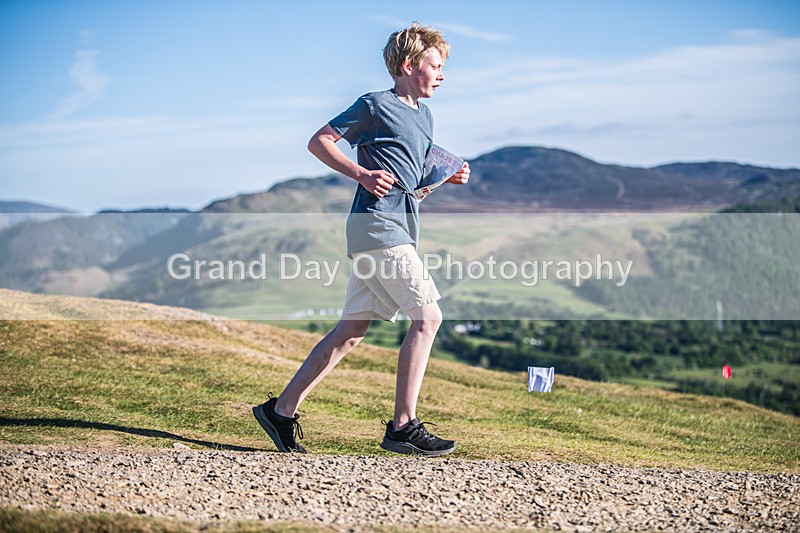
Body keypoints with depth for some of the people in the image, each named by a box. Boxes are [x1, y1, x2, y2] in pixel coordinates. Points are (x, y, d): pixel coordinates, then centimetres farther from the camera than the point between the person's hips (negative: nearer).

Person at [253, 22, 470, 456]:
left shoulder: (425, 116, 22)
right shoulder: (376, 105, -3)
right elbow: (319, 141, -3)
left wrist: (449, 176, 11)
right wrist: (360, 173, -15)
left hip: (399, 230, 9)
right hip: (376, 223, -9)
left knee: (351, 331, 7)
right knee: (427, 316, -12)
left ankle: (282, 410, 11)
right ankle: (403, 426, -10)